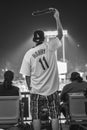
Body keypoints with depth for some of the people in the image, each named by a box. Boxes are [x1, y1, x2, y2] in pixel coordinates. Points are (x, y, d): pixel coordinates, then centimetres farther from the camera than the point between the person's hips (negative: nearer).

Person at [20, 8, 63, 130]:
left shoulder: (29, 54, -9)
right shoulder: (49, 46, -10)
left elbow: (27, 75, -5)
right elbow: (60, 34, 6)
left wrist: (29, 87, 11)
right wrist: (57, 17, 12)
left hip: (36, 90, 0)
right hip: (52, 88, 1)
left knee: (36, 116, 9)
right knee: (54, 115, 10)